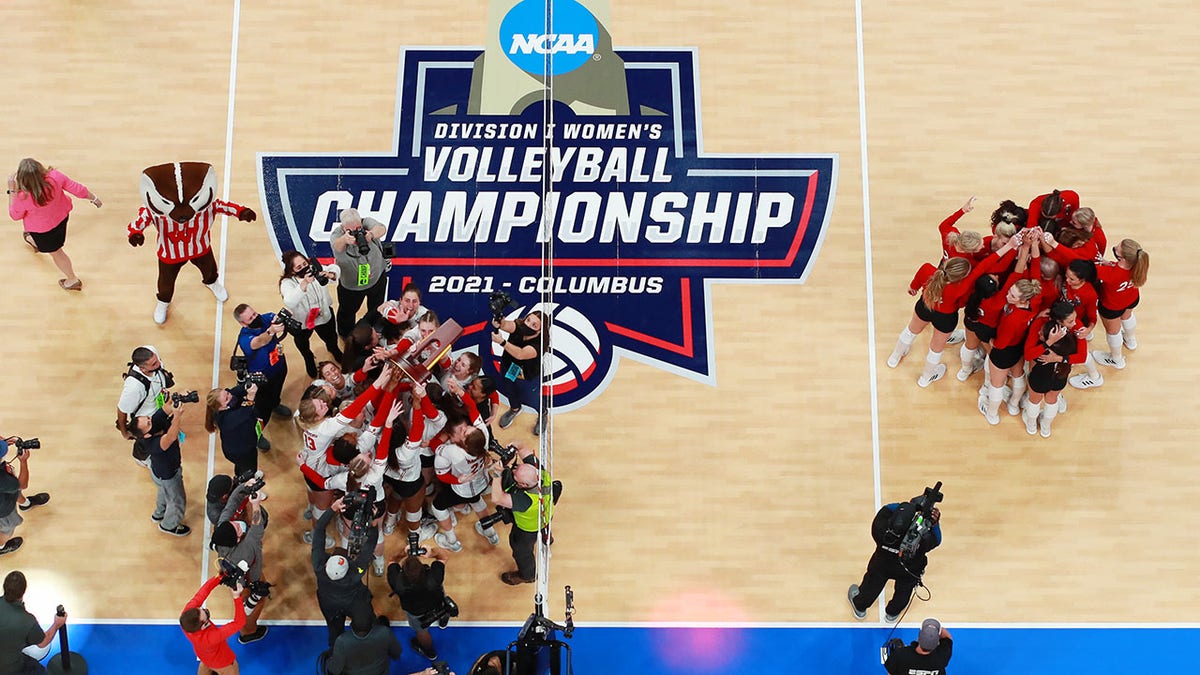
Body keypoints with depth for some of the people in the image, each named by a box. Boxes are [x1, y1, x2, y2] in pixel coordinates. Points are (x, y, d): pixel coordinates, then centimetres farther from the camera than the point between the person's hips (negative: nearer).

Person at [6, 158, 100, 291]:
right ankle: (35, 243, 74)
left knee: (55, 252, 24)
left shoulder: (23, 198, -39)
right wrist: (94, 198, -1)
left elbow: (14, 215, -15)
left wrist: (12, 190, -18)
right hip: (61, 216, 4)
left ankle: (73, 280, 43)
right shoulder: (55, 177, -35)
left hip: (42, 229, -4)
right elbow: (78, 189, -19)